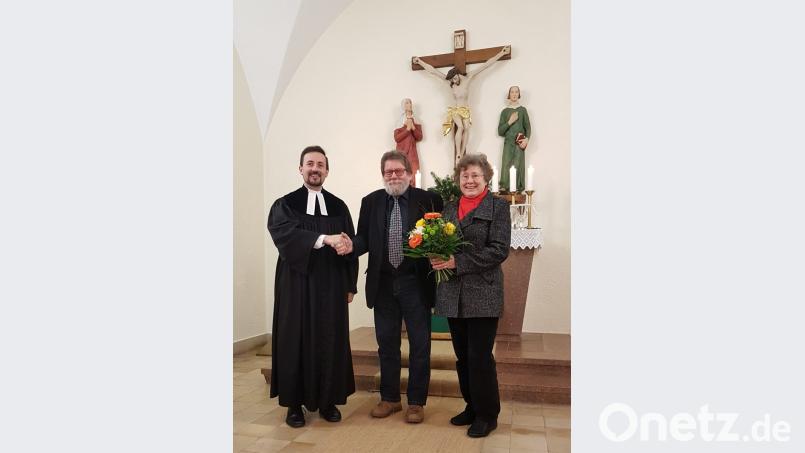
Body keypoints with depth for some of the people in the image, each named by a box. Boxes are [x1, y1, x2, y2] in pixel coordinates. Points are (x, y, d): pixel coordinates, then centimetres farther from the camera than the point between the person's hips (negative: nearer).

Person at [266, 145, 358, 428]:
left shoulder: (339, 207, 9)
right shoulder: (284, 205, 2)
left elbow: (350, 245, 7)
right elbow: (284, 234, -17)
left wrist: (350, 285, -3)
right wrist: (324, 239, -29)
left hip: (332, 286, 2)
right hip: (297, 285, -2)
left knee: (331, 342, 5)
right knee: (296, 341, 3)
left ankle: (328, 400, 18)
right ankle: (295, 402, 15)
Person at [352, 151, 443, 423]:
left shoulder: (427, 199, -3)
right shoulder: (371, 202, 6)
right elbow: (364, 239, 6)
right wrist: (351, 246, -15)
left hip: (415, 283, -3)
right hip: (383, 284, 3)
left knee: (419, 345, 7)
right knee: (386, 343, 14)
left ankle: (416, 402, 23)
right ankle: (389, 398, 31)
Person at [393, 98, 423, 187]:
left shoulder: (416, 122, 11)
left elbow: (419, 137, 5)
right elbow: (396, 138, -9)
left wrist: (413, 127, -8)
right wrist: (407, 129, -13)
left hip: (412, 153, 3)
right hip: (401, 153, -3)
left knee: (413, 175, -5)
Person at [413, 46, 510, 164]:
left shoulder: (467, 78, -4)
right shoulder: (450, 81, -2)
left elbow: (485, 65, -5)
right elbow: (432, 71, 4)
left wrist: (501, 53, -3)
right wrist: (420, 62, 8)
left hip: (466, 110, 1)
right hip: (455, 110, -1)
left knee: (466, 128, -26)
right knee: (460, 127, -29)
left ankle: (461, 155, -29)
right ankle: (458, 155, -27)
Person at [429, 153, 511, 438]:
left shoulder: (498, 207, -3)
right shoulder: (449, 208, 14)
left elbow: (499, 250, -12)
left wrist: (458, 262, -18)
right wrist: (437, 257, -8)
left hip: (482, 294, -5)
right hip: (453, 295, 5)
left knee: (480, 357, 0)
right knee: (462, 356, 13)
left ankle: (487, 414, 17)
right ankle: (472, 407, 30)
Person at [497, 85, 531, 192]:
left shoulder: (523, 110, 10)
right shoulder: (505, 111, 11)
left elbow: (528, 127, 8)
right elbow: (500, 131, 8)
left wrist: (526, 139, -10)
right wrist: (510, 122, -6)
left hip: (519, 144, -1)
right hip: (508, 143, 1)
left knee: (518, 167, -8)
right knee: (506, 167, -7)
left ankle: (518, 190, -4)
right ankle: (504, 190, -4)